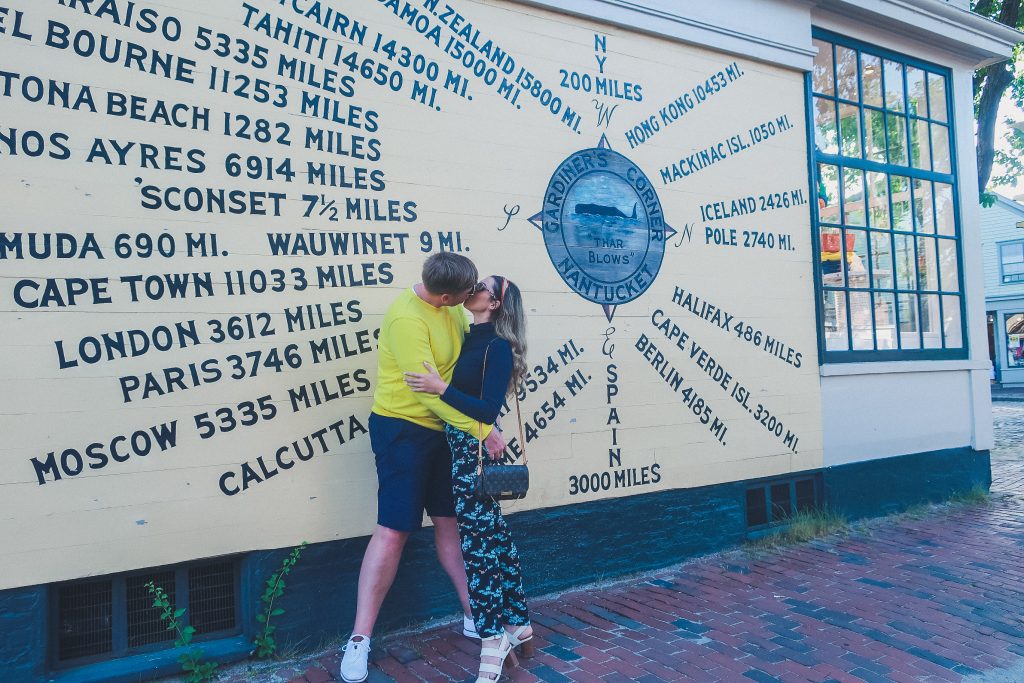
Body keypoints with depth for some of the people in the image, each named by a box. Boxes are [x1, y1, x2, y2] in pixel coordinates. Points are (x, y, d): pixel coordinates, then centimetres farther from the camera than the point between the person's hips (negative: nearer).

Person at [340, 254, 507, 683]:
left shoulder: (451, 307, 2)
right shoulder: (407, 318, -23)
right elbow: (429, 391, -24)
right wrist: (482, 430, -21)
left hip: (441, 429, 8)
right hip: (403, 429, -7)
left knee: (450, 521, 13)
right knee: (393, 530, -6)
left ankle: (474, 616, 25)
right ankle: (360, 640, 5)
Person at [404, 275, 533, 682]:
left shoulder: (497, 347, -12)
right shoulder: (470, 339, 11)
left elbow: (488, 411, -19)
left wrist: (441, 388, -25)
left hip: (472, 450, -8)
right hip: (460, 446, 8)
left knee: (478, 542, -2)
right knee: (494, 538, 15)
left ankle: (493, 641, 10)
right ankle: (518, 626, 29)